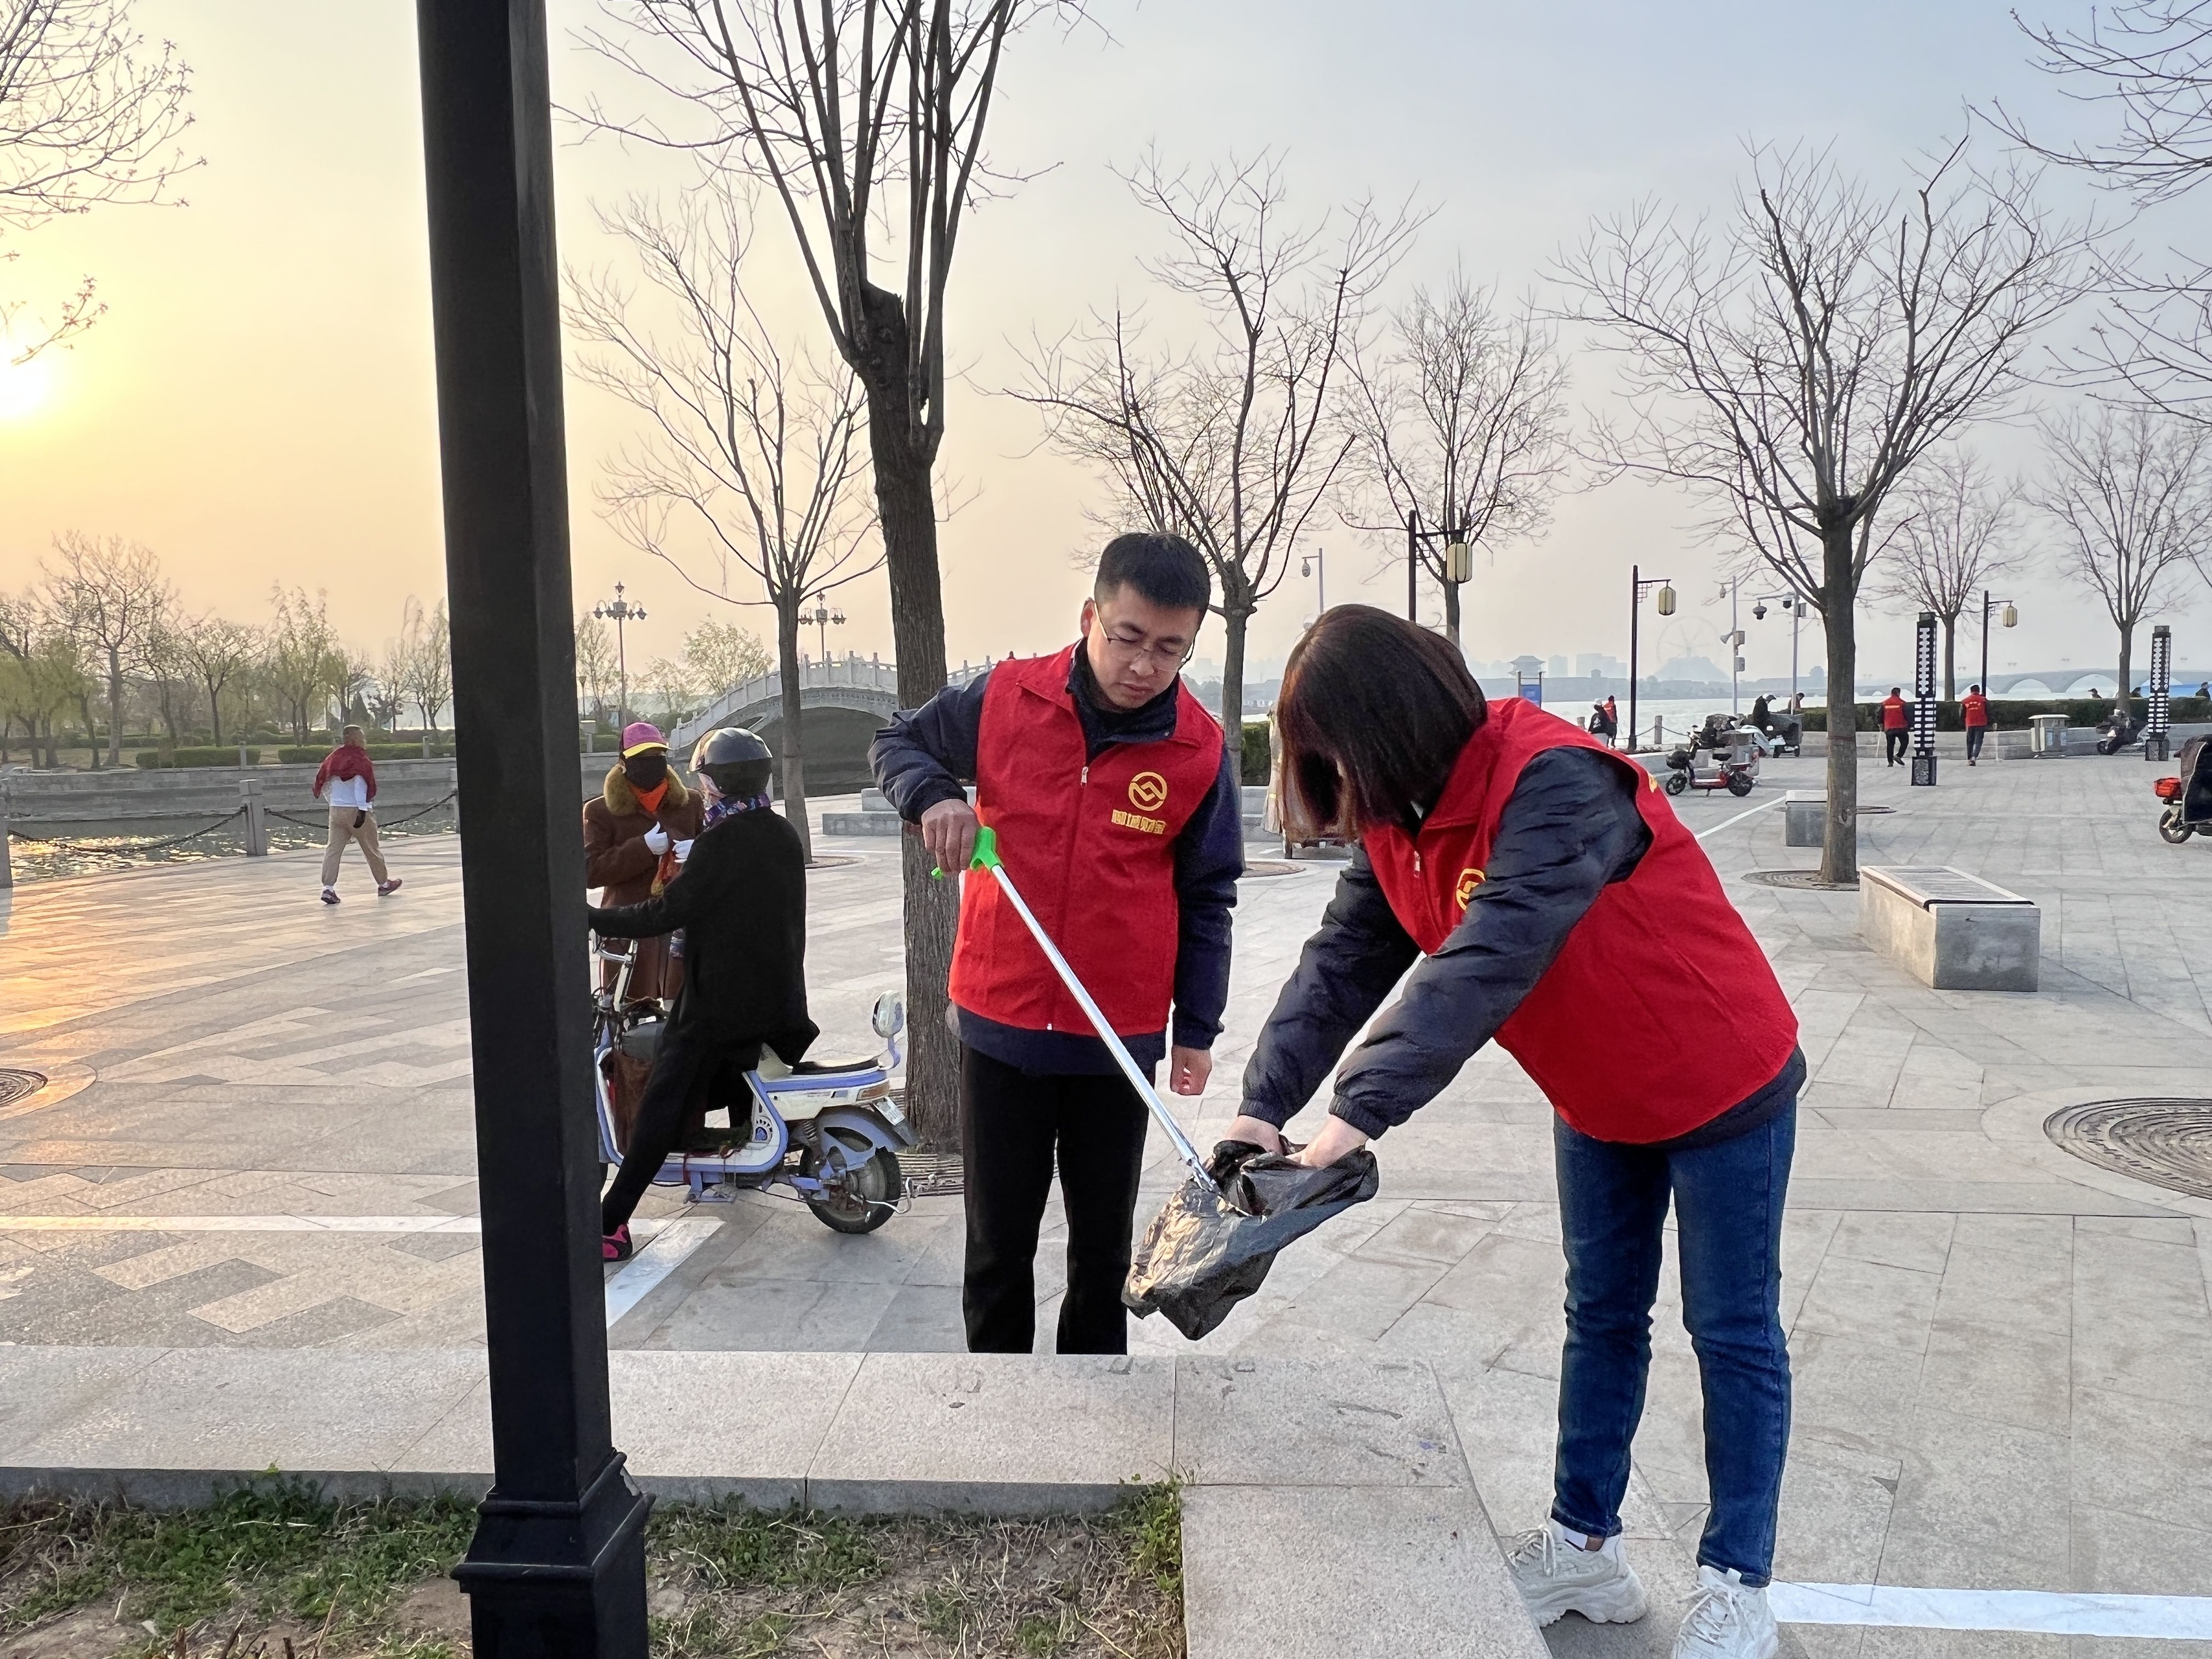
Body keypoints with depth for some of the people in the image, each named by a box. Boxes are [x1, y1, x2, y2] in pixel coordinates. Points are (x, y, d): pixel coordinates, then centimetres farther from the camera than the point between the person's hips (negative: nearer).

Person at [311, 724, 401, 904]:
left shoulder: (332, 759, 7)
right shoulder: (360, 760, -13)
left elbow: (324, 785, 13)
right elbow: (360, 786, -21)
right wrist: (363, 810, -23)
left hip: (336, 811, 5)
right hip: (356, 811, -5)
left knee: (333, 849, 2)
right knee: (372, 850, 9)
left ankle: (328, 888, -9)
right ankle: (384, 884, 23)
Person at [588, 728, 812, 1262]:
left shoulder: (722, 840, -16)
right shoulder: (785, 835, 9)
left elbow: (669, 912, -18)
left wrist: (593, 918, -10)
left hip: (720, 999, -8)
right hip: (781, 997, 8)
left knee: (661, 1106, -6)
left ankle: (610, 1226, -8)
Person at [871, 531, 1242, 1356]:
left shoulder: (1203, 753, -8)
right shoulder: (1004, 698, -9)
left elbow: (1205, 900, 2)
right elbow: (897, 742, 8)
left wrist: (1195, 1029, 2)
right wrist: (931, 793, -13)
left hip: (1120, 1039, 0)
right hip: (999, 1021, 0)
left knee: (1104, 1244, 16)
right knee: (998, 1242, 13)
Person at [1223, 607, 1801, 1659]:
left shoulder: (1556, 784, -33)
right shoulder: (1401, 818, -7)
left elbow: (1487, 963, -42)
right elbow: (1343, 961, -12)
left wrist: (1360, 1109, -45)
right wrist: (1266, 1101, -23)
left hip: (1722, 1090, -7)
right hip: (1598, 1103, 8)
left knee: (1732, 1334, 8)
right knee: (1601, 1318, 16)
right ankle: (1585, 1546, 30)